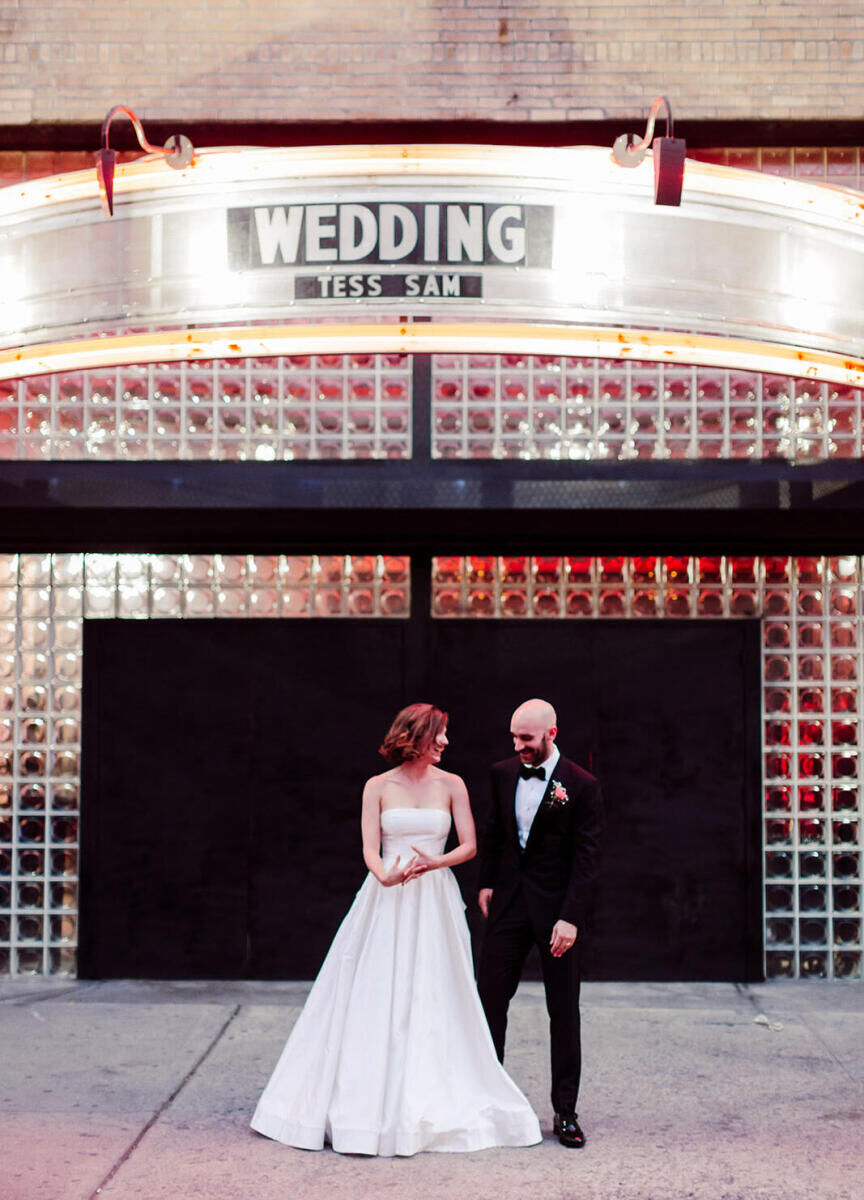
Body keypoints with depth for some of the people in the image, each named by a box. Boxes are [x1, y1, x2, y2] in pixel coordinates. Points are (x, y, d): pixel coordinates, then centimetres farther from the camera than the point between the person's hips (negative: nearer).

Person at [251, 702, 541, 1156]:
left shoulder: (451, 785, 6)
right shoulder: (378, 787, 2)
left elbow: (469, 846, 2)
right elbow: (370, 850, -5)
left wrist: (435, 862, -17)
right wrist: (386, 876, -26)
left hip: (435, 902, 1)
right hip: (387, 902, -1)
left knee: (434, 1002, 2)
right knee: (375, 998, -2)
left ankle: (432, 1106, 13)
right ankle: (369, 1102, 8)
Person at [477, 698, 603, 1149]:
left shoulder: (581, 785, -10)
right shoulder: (503, 773, 5)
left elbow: (586, 858, -11)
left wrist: (570, 917, -16)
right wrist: (487, 883, 11)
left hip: (556, 908, -4)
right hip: (508, 903, 4)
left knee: (564, 1012, 5)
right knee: (489, 999, 4)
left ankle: (565, 1111, 15)